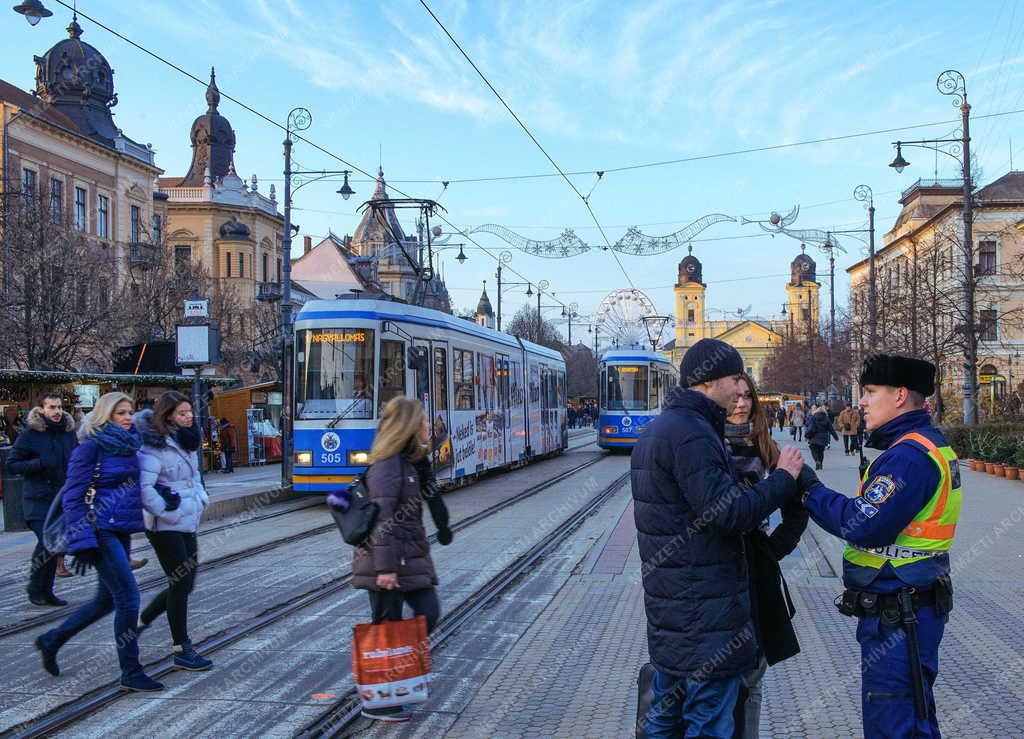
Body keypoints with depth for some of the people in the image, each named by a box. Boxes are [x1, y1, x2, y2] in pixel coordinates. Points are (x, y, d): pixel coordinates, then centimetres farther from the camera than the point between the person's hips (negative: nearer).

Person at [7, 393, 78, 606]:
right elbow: (12, 464, -7)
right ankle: (34, 586, 8)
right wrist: (39, 464, -20)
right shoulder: (30, 434, -8)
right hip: (37, 499, -5)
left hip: (61, 498, 5)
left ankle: (47, 590, 22)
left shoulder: (69, 432, 6)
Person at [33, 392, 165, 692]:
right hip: (101, 532, -8)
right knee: (128, 598, -9)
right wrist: (83, 542, -18)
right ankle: (130, 673, 1)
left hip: (121, 532, 8)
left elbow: (138, 483, 25)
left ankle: (52, 640, 35)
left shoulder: (129, 445, 12)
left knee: (106, 600, 16)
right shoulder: (91, 447, -10)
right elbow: (73, 498, -12)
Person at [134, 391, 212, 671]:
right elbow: (143, 488, -24)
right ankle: (182, 650, 6)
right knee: (180, 583, -4)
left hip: (187, 523, 9)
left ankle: (141, 622, 31)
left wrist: (200, 499, 8)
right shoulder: (155, 445, -16)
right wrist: (168, 511, -19)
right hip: (165, 526, -8)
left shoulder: (186, 441, 11)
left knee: (185, 584, 12)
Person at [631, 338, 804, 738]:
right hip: (704, 608, -10)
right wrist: (783, 477, -11)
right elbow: (728, 513, -23)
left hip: (668, 607, 10)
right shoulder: (691, 433, -19)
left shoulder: (655, 430, 14)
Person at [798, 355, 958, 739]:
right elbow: (878, 516, 9)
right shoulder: (929, 444, 13)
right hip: (905, 609, 11)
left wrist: (808, 487, -15)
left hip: (898, 618, -11)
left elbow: (864, 525, -26)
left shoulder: (909, 455, -20)